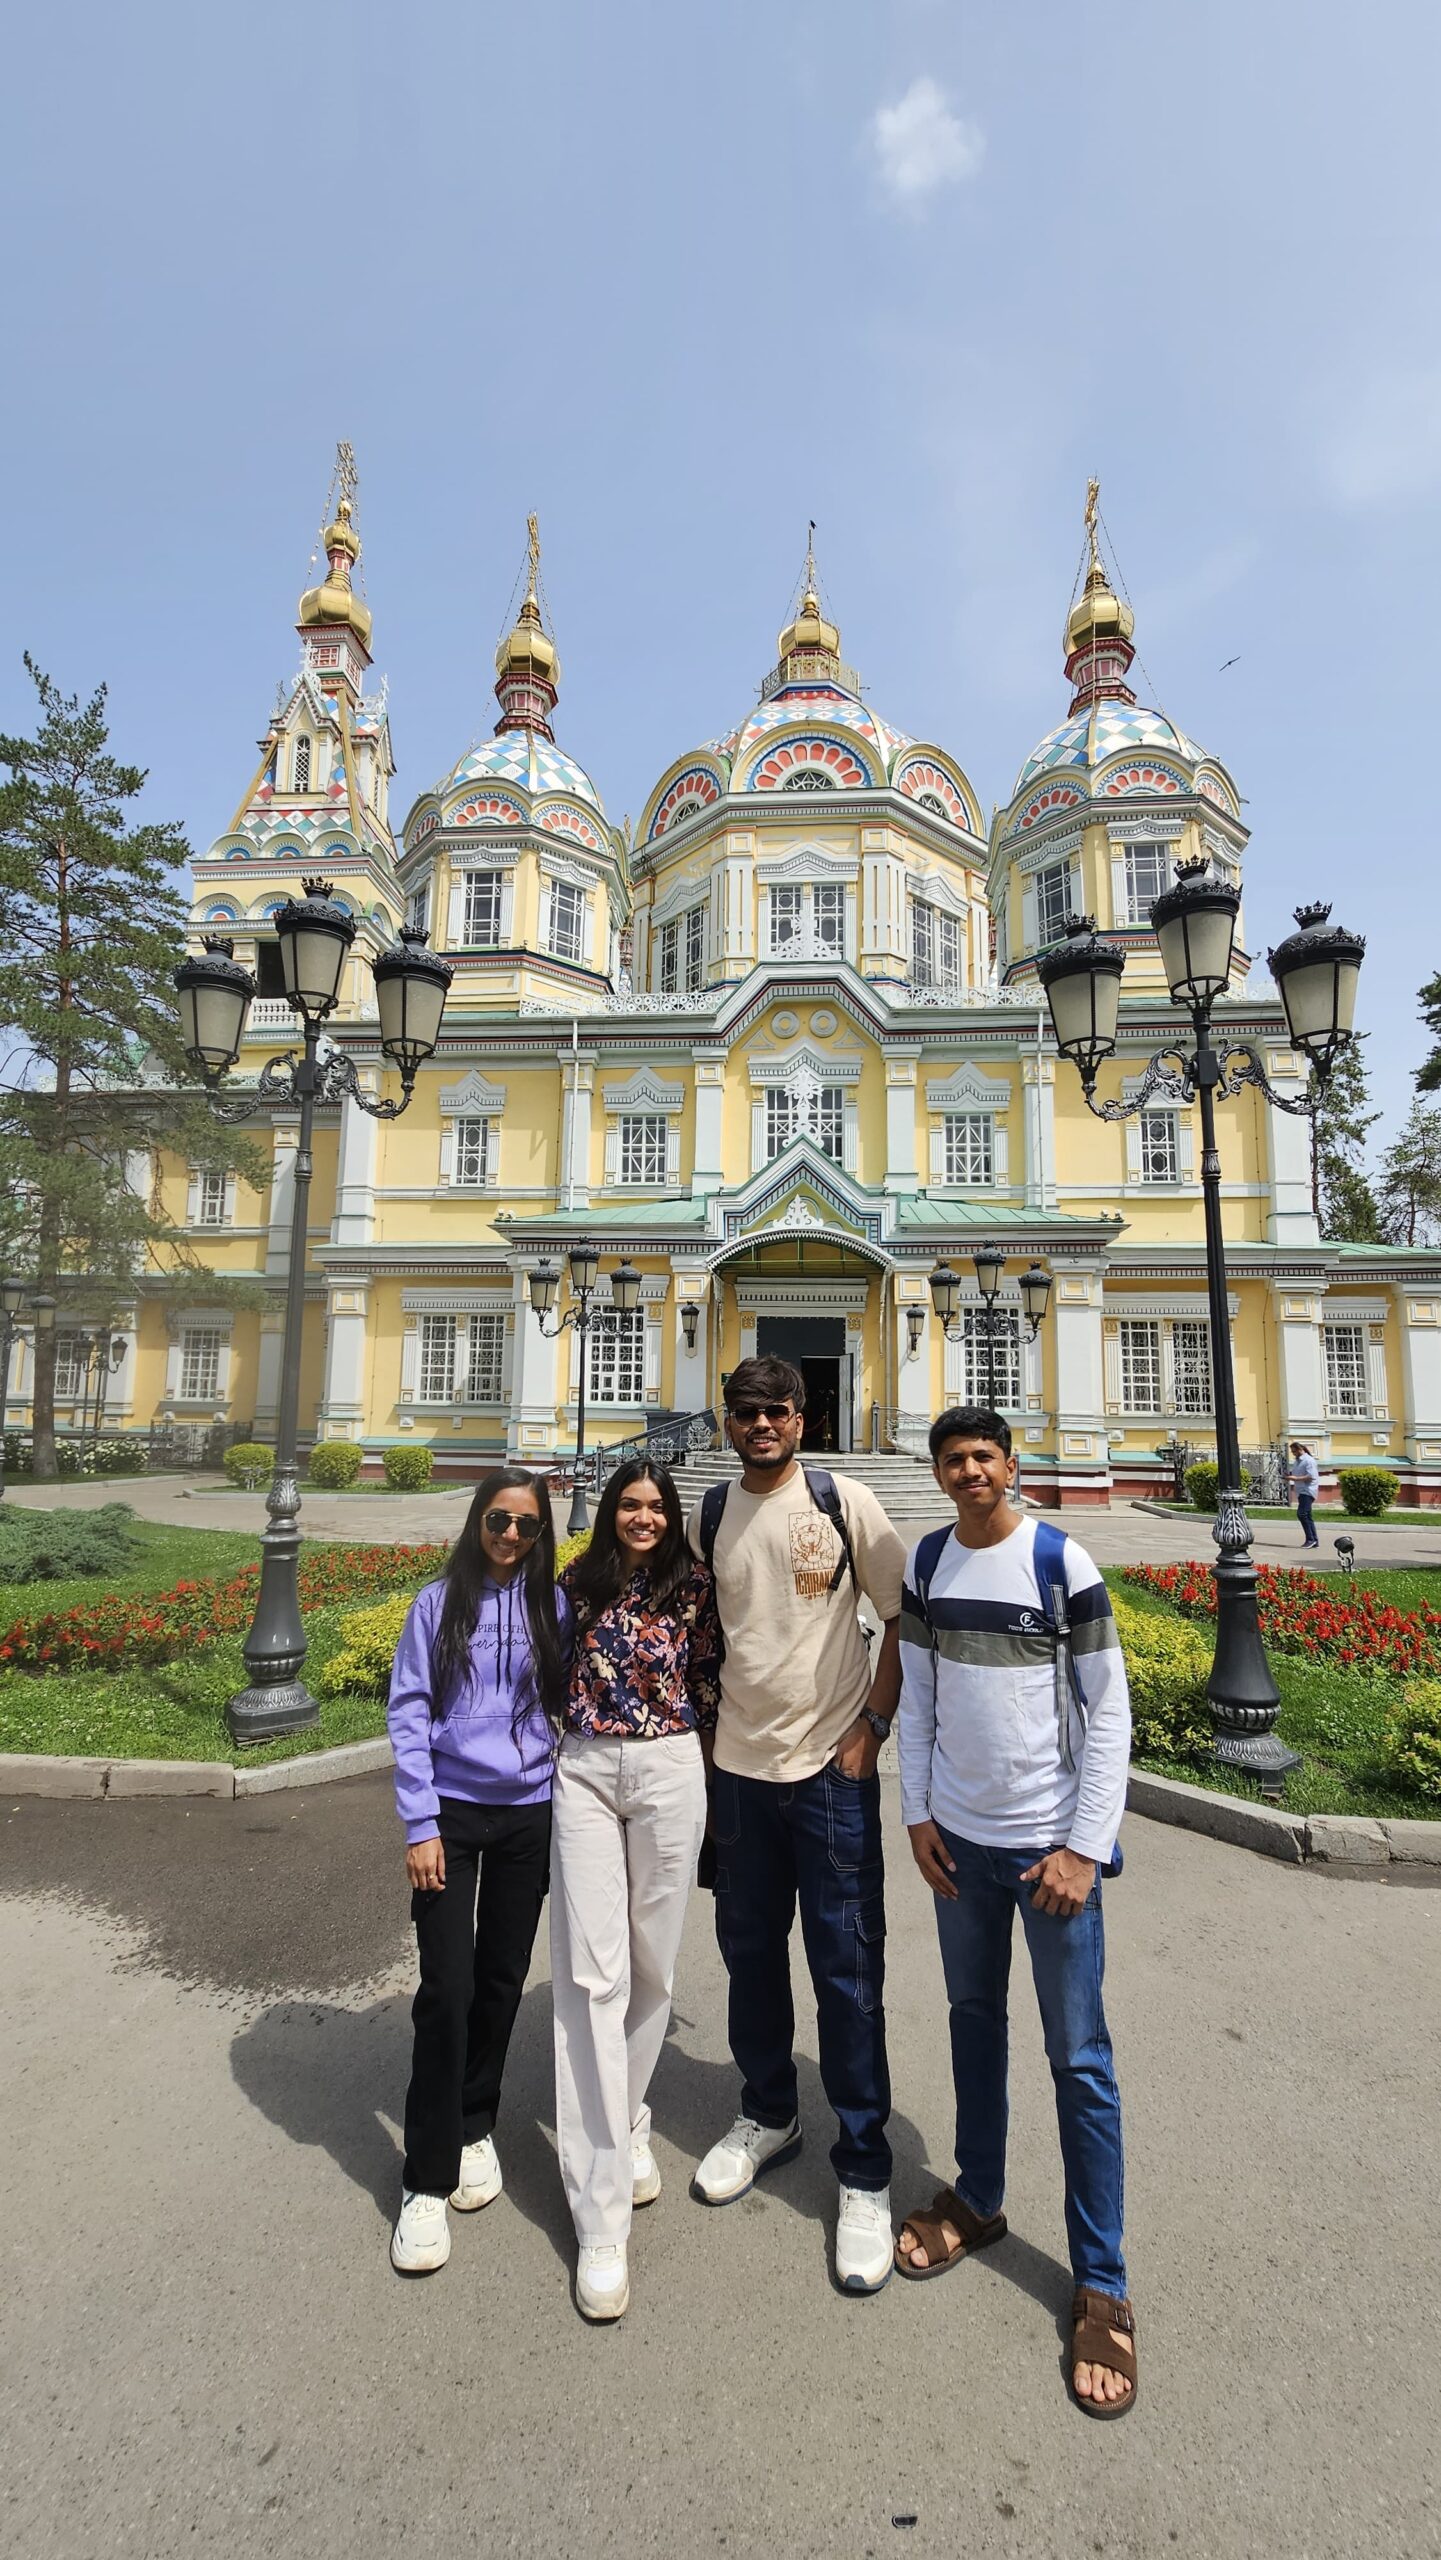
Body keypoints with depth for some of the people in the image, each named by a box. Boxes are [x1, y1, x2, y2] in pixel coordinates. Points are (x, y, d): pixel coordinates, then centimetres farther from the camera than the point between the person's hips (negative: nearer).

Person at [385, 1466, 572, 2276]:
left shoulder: (554, 1607, 0)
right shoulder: (439, 1604, -5)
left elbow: (569, 1707, 6)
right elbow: (408, 1714, -5)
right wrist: (421, 1825, -9)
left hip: (529, 1813, 2)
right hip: (451, 1809, -2)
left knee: (502, 1980, 14)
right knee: (447, 1987, -3)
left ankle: (475, 2127, 37)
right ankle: (427, 2180, 16)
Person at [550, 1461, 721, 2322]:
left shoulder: (695, 1586, -1)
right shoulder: (580, 1584, 3)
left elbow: (709, 1686, 4)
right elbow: (555, 1677, 12)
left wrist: (704, 1780, 5)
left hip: (670, 1773, 0)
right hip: (585, 1772, 1)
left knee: (652, 1961, 12)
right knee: (592, 1970, -3)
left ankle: (628, 2127, 39)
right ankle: (603, 2216, 6)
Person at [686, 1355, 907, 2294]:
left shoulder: (844, 1502, -10)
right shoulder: (708, 1516, 2)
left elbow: (906, 1618, -6)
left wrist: (872, 1728, -9)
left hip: (832, 1767, -4)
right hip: (738, 1765, 4)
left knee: (848, 1970, 6)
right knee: (751, 1952, 19)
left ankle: (865, 2172, 26)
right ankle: (768, 2117, 42)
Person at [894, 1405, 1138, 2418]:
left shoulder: (1061, 1562, -12)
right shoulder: (925, 1563, 0)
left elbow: (1110, 1711, -10)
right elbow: (916, 1698, 7)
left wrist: (1087, 1847, -11)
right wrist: (918, 1813, 3)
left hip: (1052, 1842, -3)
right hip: (959, 1839, 4)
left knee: (1079, 2058, 7)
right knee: (974, 2019, 20)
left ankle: (1102, 2286, 25)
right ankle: (978, 2200, 41)